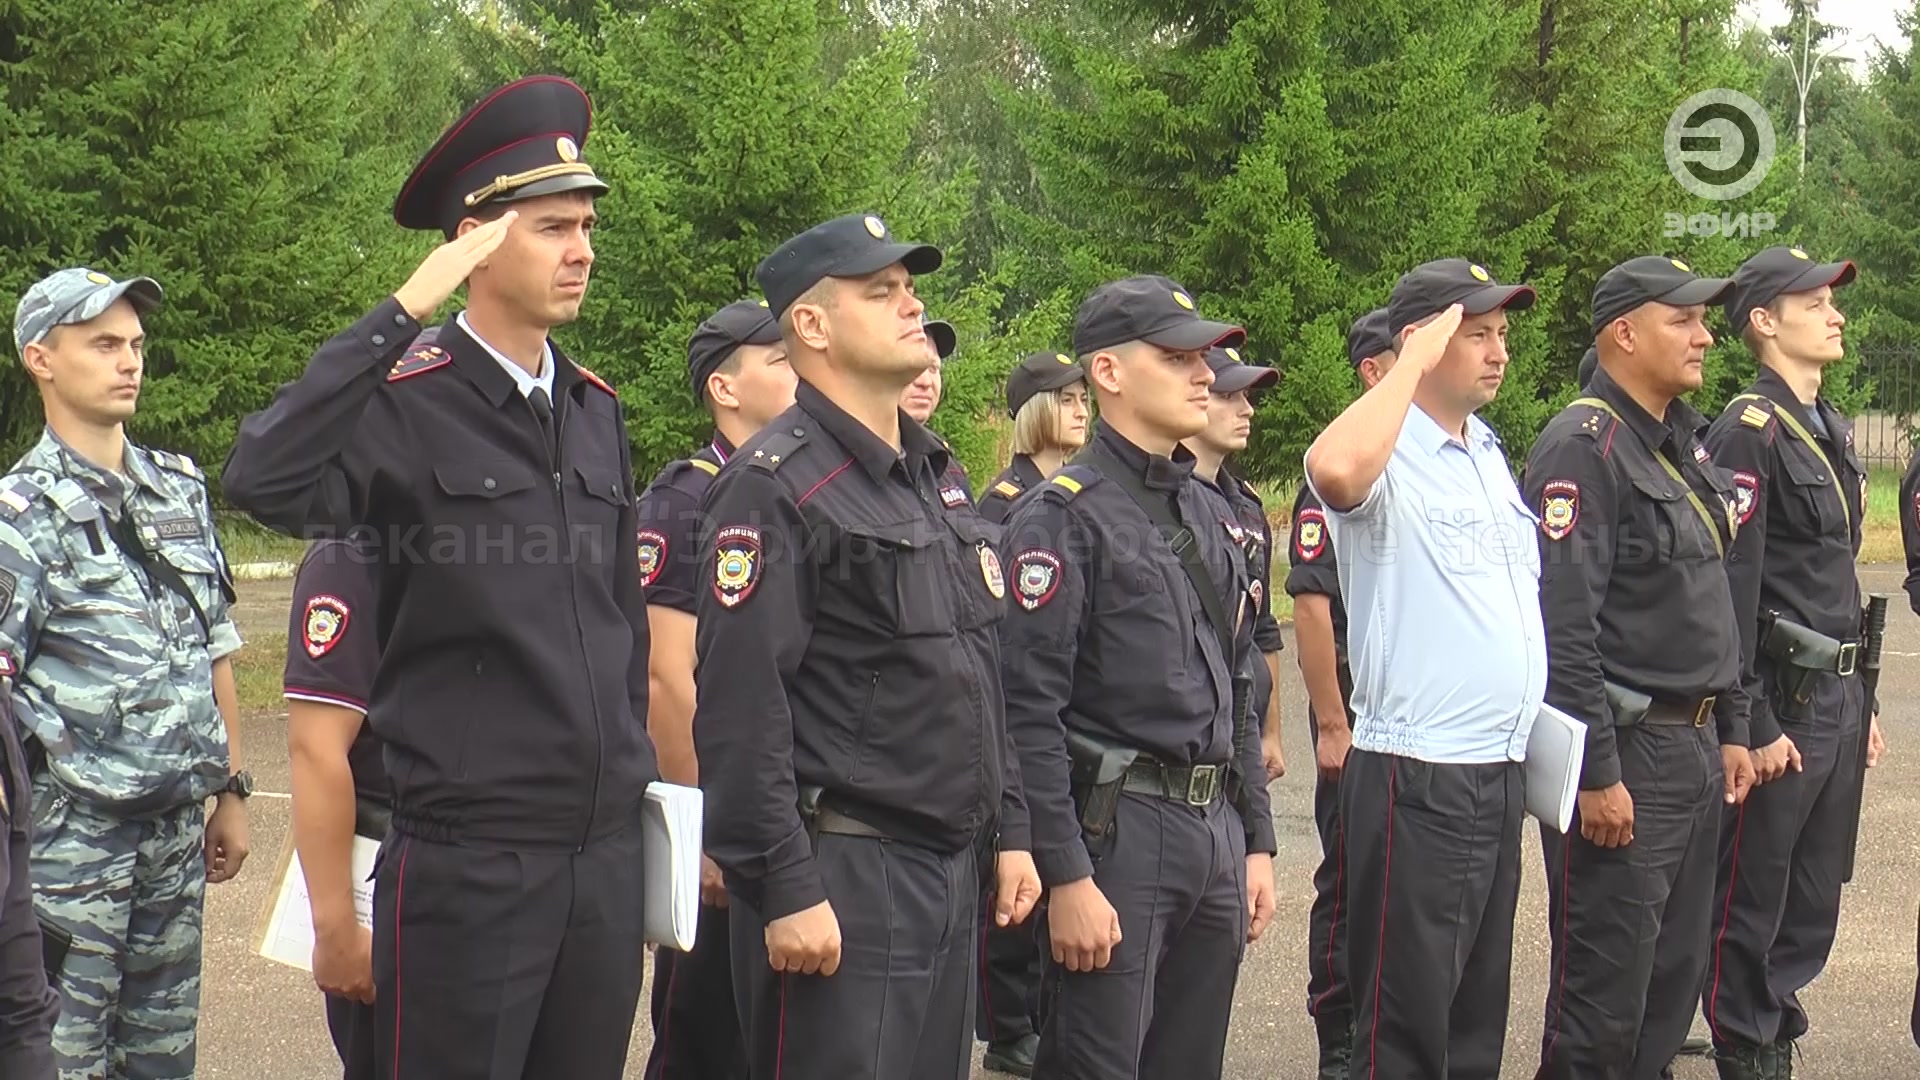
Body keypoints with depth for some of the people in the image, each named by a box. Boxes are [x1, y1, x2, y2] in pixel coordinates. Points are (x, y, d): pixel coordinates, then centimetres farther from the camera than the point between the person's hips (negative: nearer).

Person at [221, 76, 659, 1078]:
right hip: (468, 864, -6)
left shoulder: (597, 412, 12)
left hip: (608, 851, 6)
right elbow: (260, 479, -29)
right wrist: (404, 310, -26)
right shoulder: (405, 404, -9)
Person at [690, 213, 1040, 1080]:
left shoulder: (934, 479, 16)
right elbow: (739, 709, -18)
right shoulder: (774, 487, -12)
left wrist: (1008, 831, 16)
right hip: (843, 879, -8)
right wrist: (784, 889, -20)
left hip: (952, 871, 8)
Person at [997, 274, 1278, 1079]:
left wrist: (1256, 841, 15)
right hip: (1117, 831, -7)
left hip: (1217, 831, 7)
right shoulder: (1061, 516, -9)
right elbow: (1030, 711, -15)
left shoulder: (1211, 515, 16)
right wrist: (1065, 876, -19)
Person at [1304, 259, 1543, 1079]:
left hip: (1501, 772, 9)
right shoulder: (1389, 460, -13)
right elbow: (1333, 469, -38)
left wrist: (1526, 727, 17)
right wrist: (1415, 362, -26)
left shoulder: (1489, 453, 15)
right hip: (1417, 780, -9)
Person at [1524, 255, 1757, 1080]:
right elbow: (1564, 625, -21)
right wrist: (1596, 772, -22)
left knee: (1674, 977, 14)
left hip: (1694, 750, 9)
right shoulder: (1583, 447, -15)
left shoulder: (1686, 448, 15)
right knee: (1604, 989, -3)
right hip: (1624, 754, -9)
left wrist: (1730, 730, 17)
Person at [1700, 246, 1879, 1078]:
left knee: (1814, 906, 14)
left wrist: (1859, 701, 19)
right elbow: (1730, 588, -18)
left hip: (1838, 696, 9)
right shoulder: (1749, 431, -13)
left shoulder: (1829, 428, 15)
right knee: (1752, 903, 2)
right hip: (1784, 698, -8)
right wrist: (1755, 724, -19)